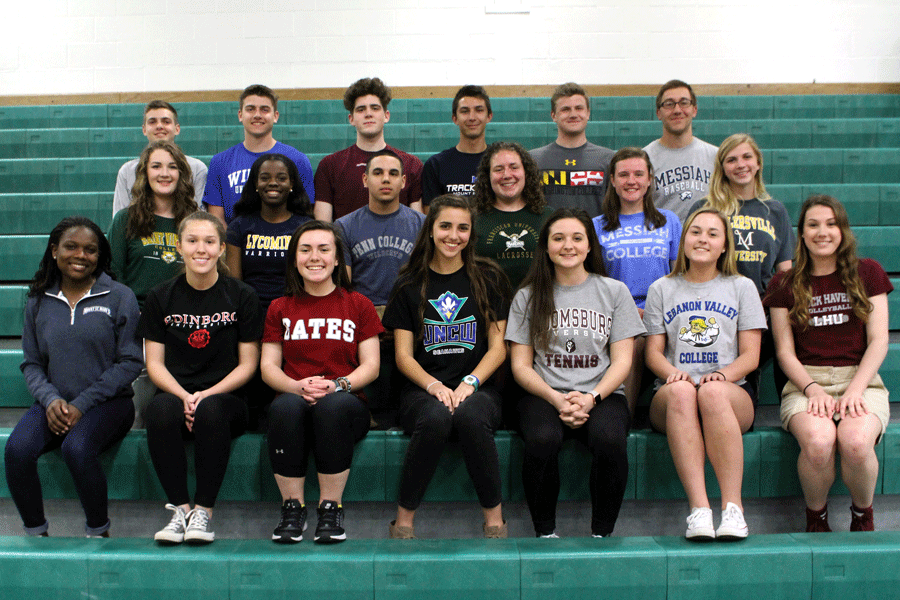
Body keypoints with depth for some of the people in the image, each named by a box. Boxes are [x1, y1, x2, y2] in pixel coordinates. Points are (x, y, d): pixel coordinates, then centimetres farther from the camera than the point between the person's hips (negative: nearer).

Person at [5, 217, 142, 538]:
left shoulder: (120, 297, 0)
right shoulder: (39, 301, 10)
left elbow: (130, 362, -4)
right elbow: (31, 363, 12)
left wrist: (82, 404, -11)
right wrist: (50, 400, -10)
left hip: (107, 403, -3)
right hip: (54, 403, 3)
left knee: (76, 449, -32)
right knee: (17, 450, -25)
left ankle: (98, 530, -9)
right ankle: (35, 532, -4)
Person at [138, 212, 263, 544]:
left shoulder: (242, 296, 5)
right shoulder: (161, 296, 10)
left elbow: (247, 365, 3)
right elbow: (154, 363, 6)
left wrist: (206, 395, -13)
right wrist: (184, 397, -13)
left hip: (225, 397, -1)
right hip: (175, 393, 1)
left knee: (211, 410, -36)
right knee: (161, 410, -34)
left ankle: (203, 510, -24)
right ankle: (180, 508, -23)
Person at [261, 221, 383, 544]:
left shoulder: (359, 305, 14)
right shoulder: (280, 308, 17)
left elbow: (371, 366, 6)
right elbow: (268, 366, 10)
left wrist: (337, 385, -14)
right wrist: (299, 386, -12)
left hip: (346, 402, -1)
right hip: (295, 399, 1)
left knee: (333, 406, -37)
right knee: (286, 406, -35)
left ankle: (331, 508, -26)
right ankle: (292, 508, -25)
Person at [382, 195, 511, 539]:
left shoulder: (488, 278, 9)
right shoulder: (410, 285, 10)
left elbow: (497, 347, 6)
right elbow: (404, 355, 6)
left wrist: (469, 383, -12)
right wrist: (434, 386, -14)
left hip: (478, 388, 0)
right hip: (422, 389, 0)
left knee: (470, 415, -35)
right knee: (435, 418, -35)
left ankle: (494, 518, -20)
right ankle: (403, 520, -20)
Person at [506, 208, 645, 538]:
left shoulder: (614, 291, 12)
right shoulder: (528, 297, 11)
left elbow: (622, 360, 6)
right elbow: (521, 365, 6)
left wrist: (591, 397, -13)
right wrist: (557, 399, -12)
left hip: (602, 395, 0)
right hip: (543, 395, 0)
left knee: (610, 440, -34)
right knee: (542, 440, -34)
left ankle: (602, 534, -15)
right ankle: (544, 532, -13)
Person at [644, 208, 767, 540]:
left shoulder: (741, 287, 16)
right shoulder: (661, 289, 18)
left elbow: (750, 355, 8)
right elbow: (653, 352, 10)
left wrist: (723, 374, -14)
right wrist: (672, 372, -13)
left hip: (732, 392, 0)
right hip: (669, 400, 0)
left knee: (712, 392, -38)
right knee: (680, 390, -37)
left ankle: (732, 506, -39)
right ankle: (698, 508, -45)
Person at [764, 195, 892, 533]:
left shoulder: (867, 273, 11)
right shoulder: (785, 285, 11)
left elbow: (878, 342, 5)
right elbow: (785, 351, 6)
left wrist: (854, 389, -11)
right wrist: (813, 389, -12)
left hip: (861, 380, 0)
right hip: (806, 382, 0)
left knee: (855, 442, -33)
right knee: (818, 442, -34)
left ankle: (862, 514, -2)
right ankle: (815, 515, -5)